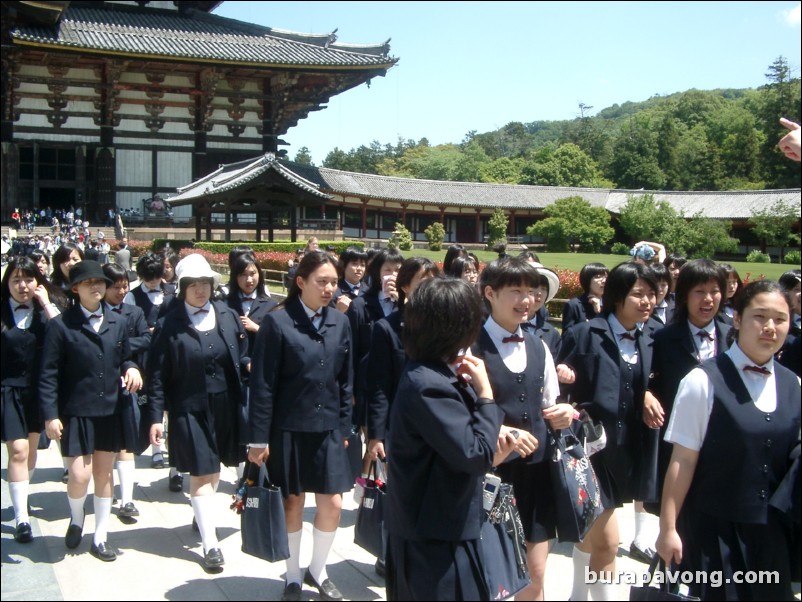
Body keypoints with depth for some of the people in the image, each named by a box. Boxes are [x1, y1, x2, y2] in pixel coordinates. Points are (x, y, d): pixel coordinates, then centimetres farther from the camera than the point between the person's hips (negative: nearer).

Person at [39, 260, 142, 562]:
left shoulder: (117, 322, 6)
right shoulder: (61, 325, -7)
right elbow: (49, 374, -8)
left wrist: (131, 369, -9)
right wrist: (50, 415, -13)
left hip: (110, 412, 4)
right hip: (76, 413, -4)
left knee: (104, 474, 11)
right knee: (80, 475, -6)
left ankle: (100, 537, 25)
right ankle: (76, 518, 28)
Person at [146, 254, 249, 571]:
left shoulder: (228, 316, 3)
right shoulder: (169, 325, -6)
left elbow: (243, 356, 11)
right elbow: (157, 375, -5)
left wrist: (248, 365, -11)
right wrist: (155, 417, -9)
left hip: (226, 406, 4)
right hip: (190, 409, -3)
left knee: (215, 470, 17)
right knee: (201, 473, 0)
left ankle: (203, 516, 43)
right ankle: (210, 544, 8)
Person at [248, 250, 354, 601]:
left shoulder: (340, 322, 2)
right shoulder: (277, 322, -11)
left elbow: (346, 381, 8)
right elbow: (263, 384, -10)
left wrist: (344, 428, 7)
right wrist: (259, 437, -11)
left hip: (328, 428, 4)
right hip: (288, 428, -3)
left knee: (332, 504, 6)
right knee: (292, 503, 11)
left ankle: (317, 570, 30)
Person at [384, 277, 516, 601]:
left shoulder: (429, 374, 7)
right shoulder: (429, 385, -25)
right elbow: (476, 455, -26)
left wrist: (490, 454, -1)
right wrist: (485, 393, -18)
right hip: (435, 537, -10)